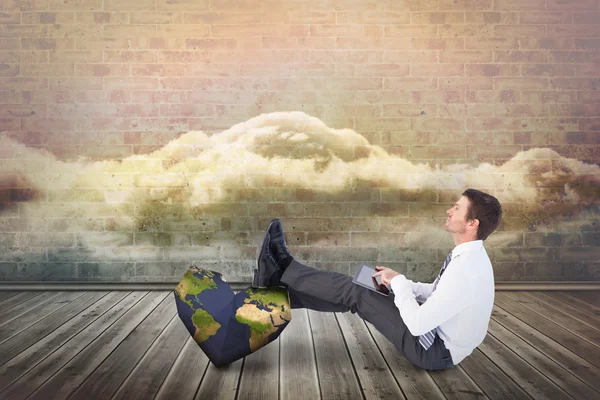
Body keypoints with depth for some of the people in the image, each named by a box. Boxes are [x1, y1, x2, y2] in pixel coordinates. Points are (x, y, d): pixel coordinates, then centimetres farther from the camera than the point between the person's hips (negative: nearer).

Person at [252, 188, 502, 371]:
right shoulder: (469, 257, 1)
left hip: (434, 351, -9)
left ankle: (284, 269, 5)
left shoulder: (466, 269, -32)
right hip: (436, 335, 9)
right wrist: (402, 284, 1)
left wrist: (397, 282, -18)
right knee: (349, 293, 1)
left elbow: (418, 324, -32)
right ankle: (281, 283, 8)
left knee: (352, 293, -11)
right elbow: (436, 292, 15)